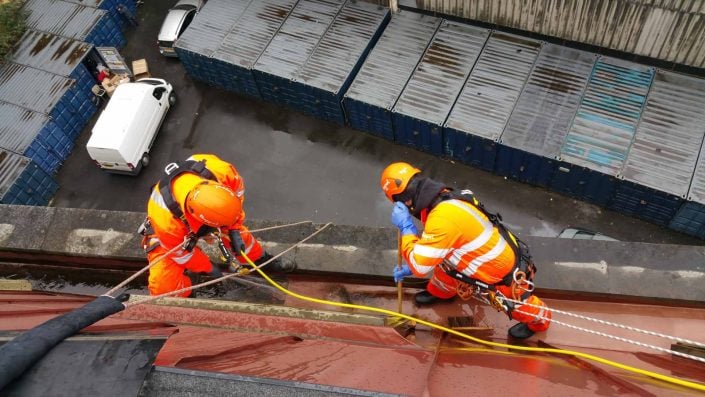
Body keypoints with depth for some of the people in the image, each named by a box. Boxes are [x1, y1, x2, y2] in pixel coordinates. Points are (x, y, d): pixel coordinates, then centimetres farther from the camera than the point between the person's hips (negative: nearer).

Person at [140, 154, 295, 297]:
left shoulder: (219, 170, -41)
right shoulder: (166, 221, -46)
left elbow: (237, 191, -16)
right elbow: (180, 251, -23)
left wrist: (234, 230, -17)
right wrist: (208, 268, -9)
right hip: (172, 235, -4)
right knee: (164, 286, -18)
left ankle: (262, 259, 35)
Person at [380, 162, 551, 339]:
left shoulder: (443, 218, -38)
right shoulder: (445, 198, -8)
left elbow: (420, 266, -29)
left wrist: (405, 226, -23)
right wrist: (409, 267, 12)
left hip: (505, 274, -8)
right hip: (500, 256, 8)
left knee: (518, 306, 21)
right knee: (446, 263, 19)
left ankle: (539, 320, 53)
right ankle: (438, 292, 50)